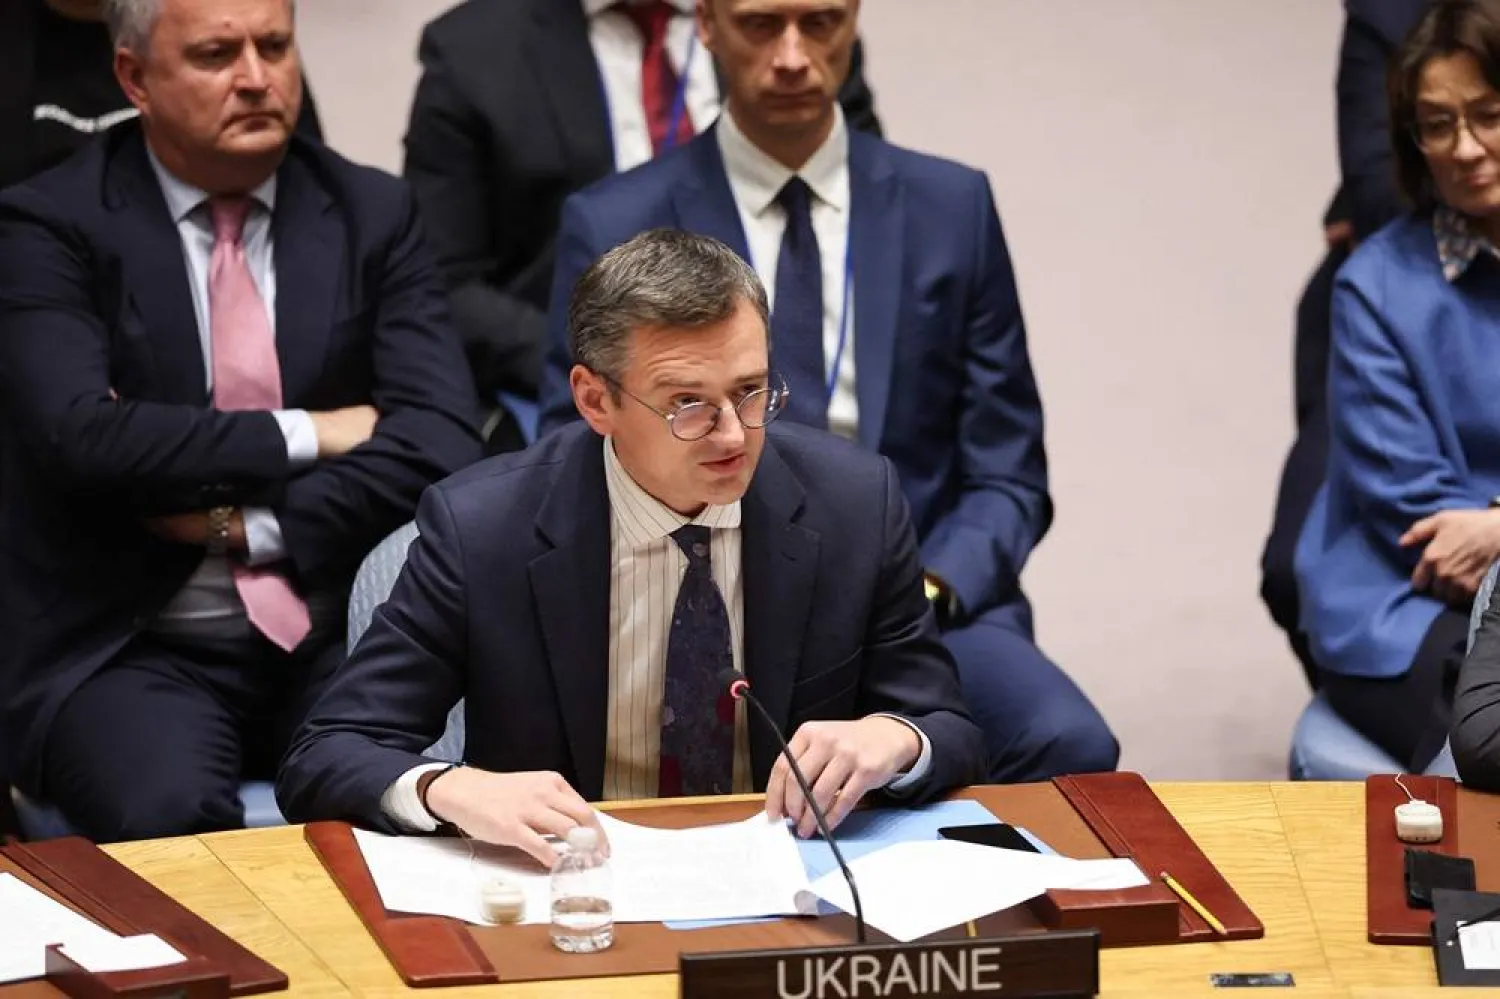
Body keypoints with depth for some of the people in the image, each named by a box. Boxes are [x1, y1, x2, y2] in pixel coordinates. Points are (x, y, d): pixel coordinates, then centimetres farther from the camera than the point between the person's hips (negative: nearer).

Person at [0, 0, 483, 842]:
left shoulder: (374, 215, 8)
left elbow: (442, 440, -4)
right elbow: (81, 434, -17)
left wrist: (248, 527, -12)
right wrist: (307, 436, -10)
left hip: (339, 641, 3)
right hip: (130, 647, -2)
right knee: (173, 818, -33)